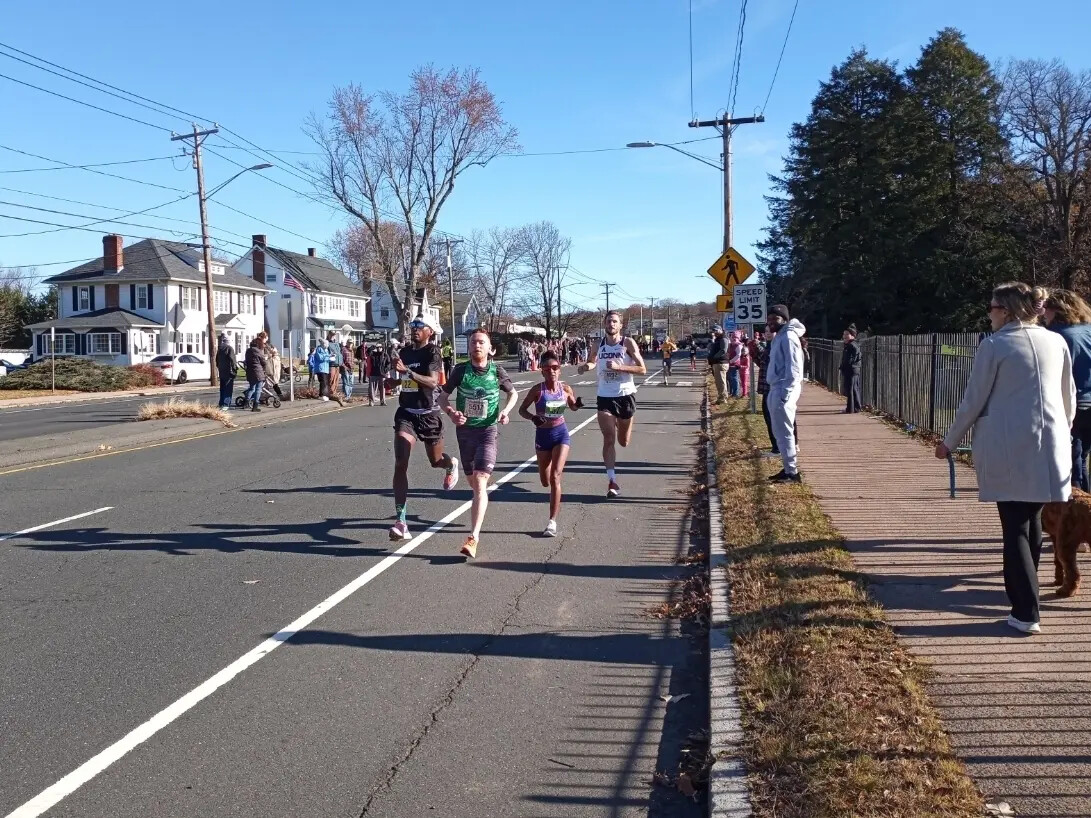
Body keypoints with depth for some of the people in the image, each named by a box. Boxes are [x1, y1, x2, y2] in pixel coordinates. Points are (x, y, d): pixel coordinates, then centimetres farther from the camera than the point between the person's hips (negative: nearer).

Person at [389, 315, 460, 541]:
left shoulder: (432, 352, -10)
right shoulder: (405, 351, 8)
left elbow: (433, 381, -28)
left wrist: (407, 371, -37)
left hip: (427, 414, -3)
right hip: (406, 412, 4)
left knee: (436, 461, 16)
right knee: (400, 463, -13)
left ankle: (452, 465, 57)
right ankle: (401, 521, -14)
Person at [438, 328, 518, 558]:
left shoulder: (497, 371, -5)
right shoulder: (461, 370, -4)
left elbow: (513, 394, 11)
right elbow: (443, 396, 4)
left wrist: (506, 410, -8)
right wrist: (451, 412, -16)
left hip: (488, 431, -2)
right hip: (464, 430, 3)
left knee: (480, 483, -16)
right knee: (473, 484, 16)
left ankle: (473, 537, -21)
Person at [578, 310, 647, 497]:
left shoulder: (628, 343, -7)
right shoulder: (599, 345, 4)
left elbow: (642, 369, -11)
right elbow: (593, 363, 22)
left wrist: (619, 367, -22)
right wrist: (587, 366, -2)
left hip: (626, 396, -1)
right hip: (605, 397, 1)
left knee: (623, 441, 14)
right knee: (608, 439, -9)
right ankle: (612, 481, -7)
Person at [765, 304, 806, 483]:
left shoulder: (788, 337, -14)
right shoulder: (778, 337, 16)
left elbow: (793, 367, -19)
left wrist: (785, 392, -22)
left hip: (783, 390, -10)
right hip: (775, 389, 10)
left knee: (784, 432, -7)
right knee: (779, 432, 14)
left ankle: (792, 472, -2)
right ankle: (788, 469, 22)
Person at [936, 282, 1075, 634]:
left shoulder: (994, 345, -5)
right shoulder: (1056, 342, 9)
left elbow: (973, 401, -4)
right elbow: (1069, 396, 16)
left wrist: (950, 442, 7)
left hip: (1009, 448, -4)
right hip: (1050, 446, 5)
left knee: (1015, 528, 1)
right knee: (1032, 522, 18)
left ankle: (1026, 612, -1)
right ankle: (1024, 589, 33)